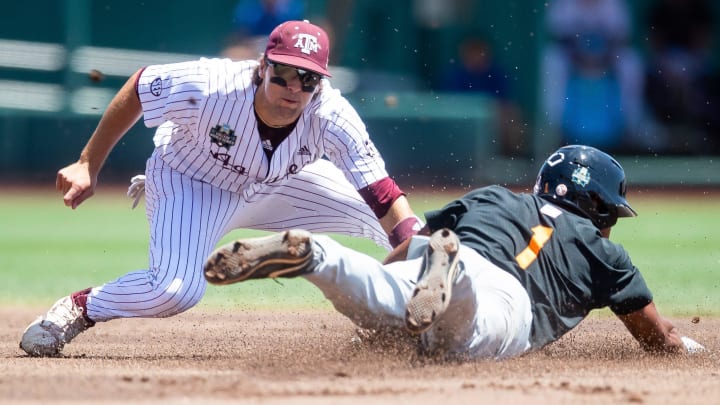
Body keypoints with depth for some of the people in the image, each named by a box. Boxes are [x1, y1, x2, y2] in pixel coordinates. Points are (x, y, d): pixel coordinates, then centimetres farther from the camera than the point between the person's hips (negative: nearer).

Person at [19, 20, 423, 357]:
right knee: (176, 289, -30)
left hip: (277, 185, 4)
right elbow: (137, 88, -19)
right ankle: (77, 309, -5)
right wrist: (88, 166, -15)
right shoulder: (209, 88, -36)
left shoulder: (333, 117, -31)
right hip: (191, 183, -4)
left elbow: (382, 192, -35)